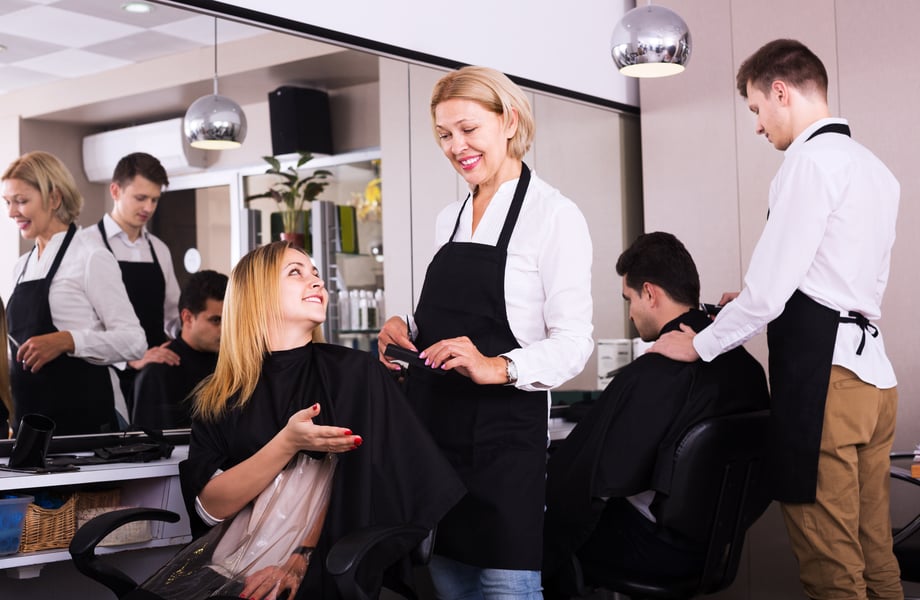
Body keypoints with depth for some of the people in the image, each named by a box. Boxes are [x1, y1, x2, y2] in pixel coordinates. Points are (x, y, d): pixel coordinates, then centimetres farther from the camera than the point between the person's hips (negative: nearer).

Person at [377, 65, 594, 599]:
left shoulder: (554, 214, -7)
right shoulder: (449, 219, 15)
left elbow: (574, 342, -13)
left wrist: (500, 366, -29)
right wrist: (407, 328, 3)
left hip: (503, 433, -7)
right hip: (433, 425, 7)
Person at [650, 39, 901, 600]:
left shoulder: (811, 160, -10)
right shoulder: (876, 169, 16)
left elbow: (768, 287, -13)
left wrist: (700, 344, 1)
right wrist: (765, 303, 25)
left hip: (821, 372, -9)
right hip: (872, 369, 9)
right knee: (875, 553, 14)